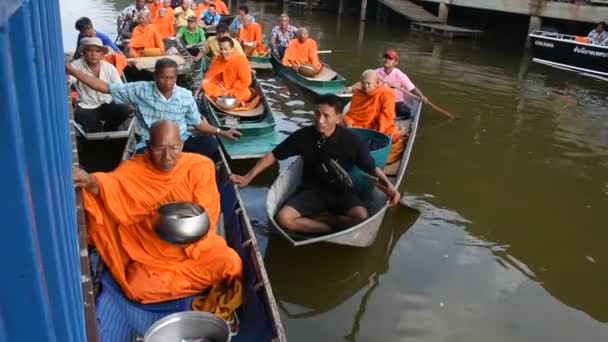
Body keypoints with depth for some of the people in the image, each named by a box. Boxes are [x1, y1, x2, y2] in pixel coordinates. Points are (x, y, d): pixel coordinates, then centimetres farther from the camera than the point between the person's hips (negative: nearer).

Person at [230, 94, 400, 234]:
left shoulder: (352, 140, -16)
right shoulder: (303, 136, -12)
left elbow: (372, 169, -6)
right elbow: (273, 155, 0)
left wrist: (389, 187, -26)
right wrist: (248, 177, -1)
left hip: (341, 191, -1)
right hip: (311, 190, 2)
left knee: (363, 219, -31)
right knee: (284, 218, -26)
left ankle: (317, 220, -10)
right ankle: (336, 227, -13)